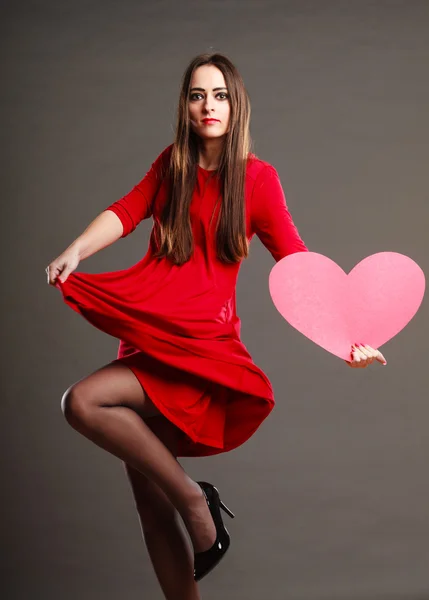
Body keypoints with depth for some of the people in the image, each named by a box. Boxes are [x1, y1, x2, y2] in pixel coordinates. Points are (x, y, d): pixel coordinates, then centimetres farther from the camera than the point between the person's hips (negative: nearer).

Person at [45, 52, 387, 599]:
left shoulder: (257, 178, -2)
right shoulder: (171, 165, 11)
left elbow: (298, 264, -6)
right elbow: (126, 211, 1)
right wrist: (75, 251, -19)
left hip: (202, 339, -5)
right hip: (151, 328, 5)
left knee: (84, 402, -24)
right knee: (143, 479, 5)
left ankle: (194, 499, -11)